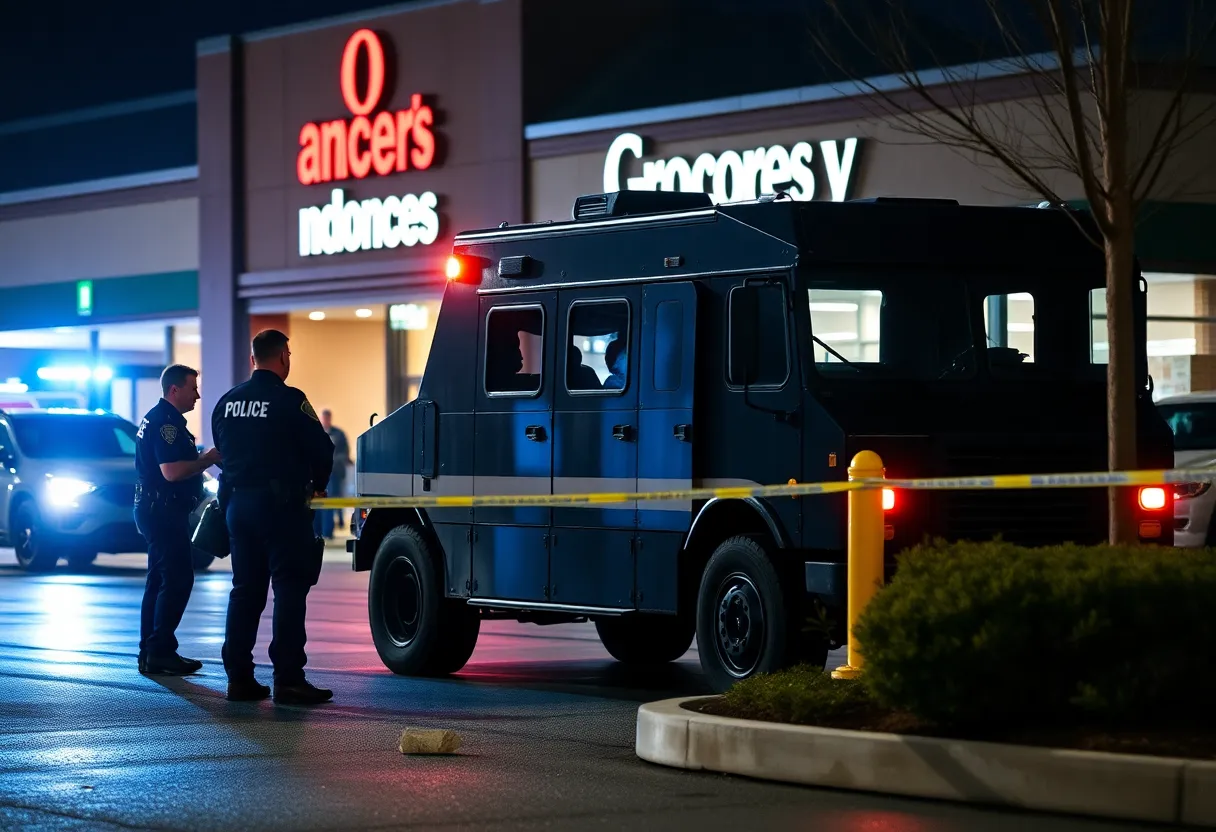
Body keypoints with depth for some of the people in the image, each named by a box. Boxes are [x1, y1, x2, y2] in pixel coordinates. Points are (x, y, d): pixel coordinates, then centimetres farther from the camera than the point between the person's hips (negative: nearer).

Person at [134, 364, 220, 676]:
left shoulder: (158, 419, 18)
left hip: (156, 511, 11)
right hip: (164, 511, -11)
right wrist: (208, 460, -14)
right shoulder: (165, 422, -17)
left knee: (160, 581, 12)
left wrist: (202, 459, 16)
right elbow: (172, 471, -25)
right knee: (178, 580, -11)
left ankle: (152, 652, 15)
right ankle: (159, 652, -11)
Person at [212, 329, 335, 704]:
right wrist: (316, 486, 10)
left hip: (237, 503, 7)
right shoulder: (289, 401, -11)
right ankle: (288, 680, -10)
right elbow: (321, 448, -8)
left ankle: (239, 677, 11)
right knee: (289, 589, -5)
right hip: (281, 504, -7)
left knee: (245, 590, 12)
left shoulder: (226, 403, 10)